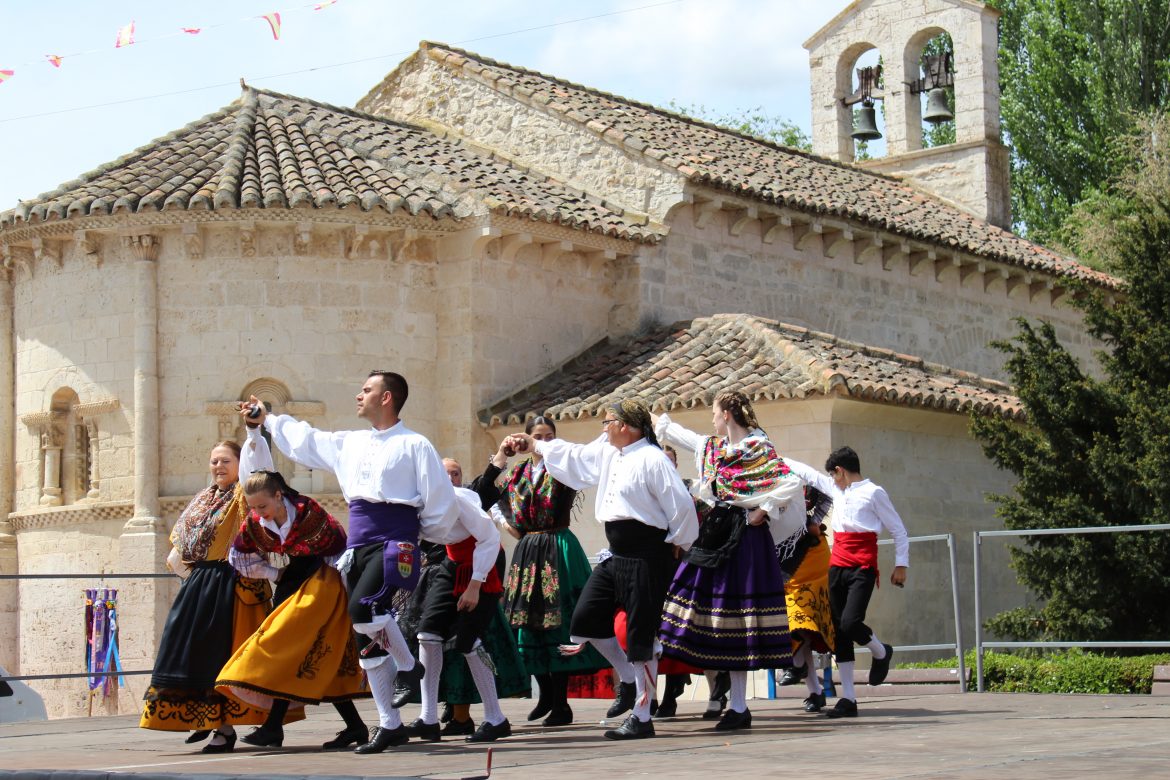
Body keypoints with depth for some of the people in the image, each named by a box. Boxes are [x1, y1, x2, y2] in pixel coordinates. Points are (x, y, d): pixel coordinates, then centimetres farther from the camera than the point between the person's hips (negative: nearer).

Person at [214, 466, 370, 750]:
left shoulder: (308, 511, -16)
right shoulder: (254, 524, -2)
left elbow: (339, 547, -6)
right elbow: (239, 558, 11)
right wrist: (277, 574, 3)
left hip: (320, 585, -6)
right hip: (290, 587, 6)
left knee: (289, 644, -17)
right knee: (323, 658, 3)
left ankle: (274, 727, -17)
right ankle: (355, 727, 7)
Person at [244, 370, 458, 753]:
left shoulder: (414, 445, -4)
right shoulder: (350, 443, 16)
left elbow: (442, 504, -3)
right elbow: (304, 441, 31)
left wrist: (416, 535, 7)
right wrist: (267, 419, 38)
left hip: (393, 546, -7)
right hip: (358, 547, 7)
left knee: (363, 607, -30)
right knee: (367, 643, 5)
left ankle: (408, 667, -6)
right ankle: (390, 725, 11)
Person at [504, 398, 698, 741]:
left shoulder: (651, 459, -16)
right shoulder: (607, 452, 12)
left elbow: (682, 504, -18)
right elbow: (573, 456, 30)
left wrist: (676, 545, -7)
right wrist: (533, 445, 34)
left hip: (646, 558, -9)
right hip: (616, 557, 9)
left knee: (641, 635, -3)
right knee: (586, 618, 11)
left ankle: (641, 718, 5)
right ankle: (628, 680, 29)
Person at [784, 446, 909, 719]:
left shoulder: (873, 493, -1)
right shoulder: (837, 491, 18)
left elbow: (898, 530, 1)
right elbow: (808, 473, 30)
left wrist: (901, 564, -3)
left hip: (862, 568, -7)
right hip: (837, 566, 7)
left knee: (850, 623, -21)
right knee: (839, 630, 1)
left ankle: (881, 652, 12)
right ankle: (848, 698, 3)